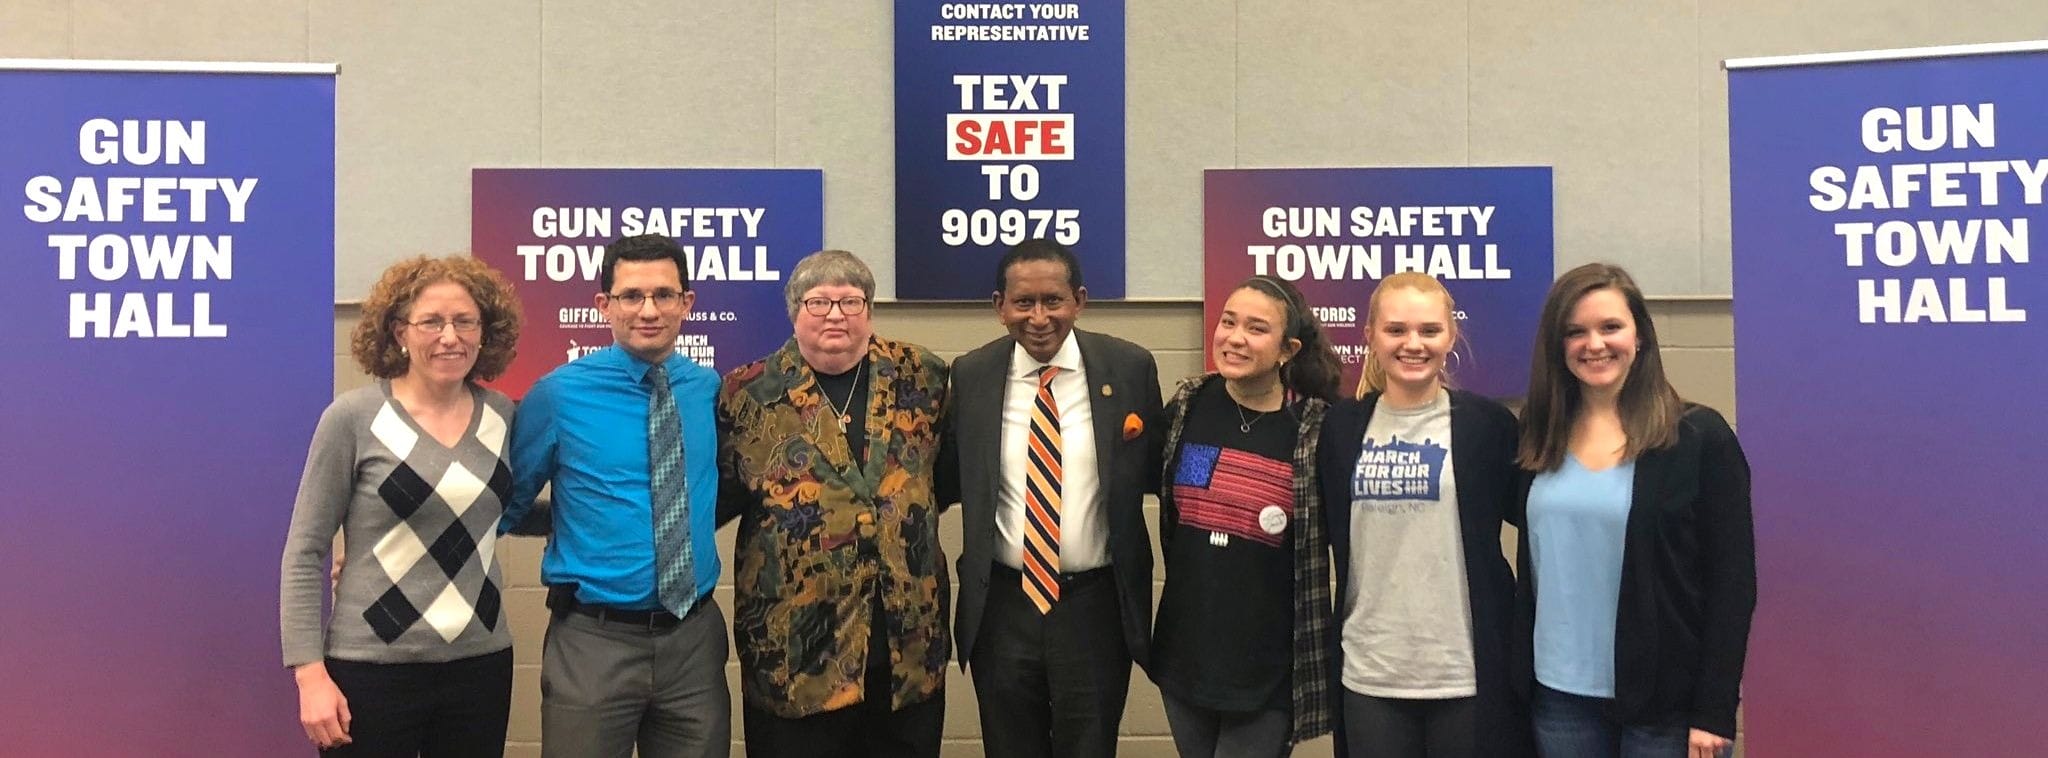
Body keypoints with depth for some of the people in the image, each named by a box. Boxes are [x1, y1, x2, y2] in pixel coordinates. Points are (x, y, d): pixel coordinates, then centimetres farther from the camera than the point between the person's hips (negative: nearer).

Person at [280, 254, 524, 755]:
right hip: (372, 667, -3)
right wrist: (310, 672, -10)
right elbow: (305, 554, -4)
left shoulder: (504, 416, 3)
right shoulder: (353, 417, -6)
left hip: (482, 664, 3)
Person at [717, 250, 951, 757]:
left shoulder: (921, 377, 4)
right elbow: (718, 496, 6)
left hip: (910, 644, 2)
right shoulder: (749, 393, -1)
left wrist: (908, 503, 6)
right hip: (793, 650, -2)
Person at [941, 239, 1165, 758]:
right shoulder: (969, 377, -2)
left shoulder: (1131, 368, -5)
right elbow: (947, 483, 4)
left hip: (1097, 606, -1)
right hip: (1002, 606, 1)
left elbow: (1156, 474, 3)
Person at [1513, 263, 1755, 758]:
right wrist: (1520, 680, 6)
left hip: (1664, 700, -3)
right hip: (1559, 695, 4)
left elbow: (1732, 582, -7)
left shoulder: (1701, 438, -6)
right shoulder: (1539, 439, 5)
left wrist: (1714, 711, -11)